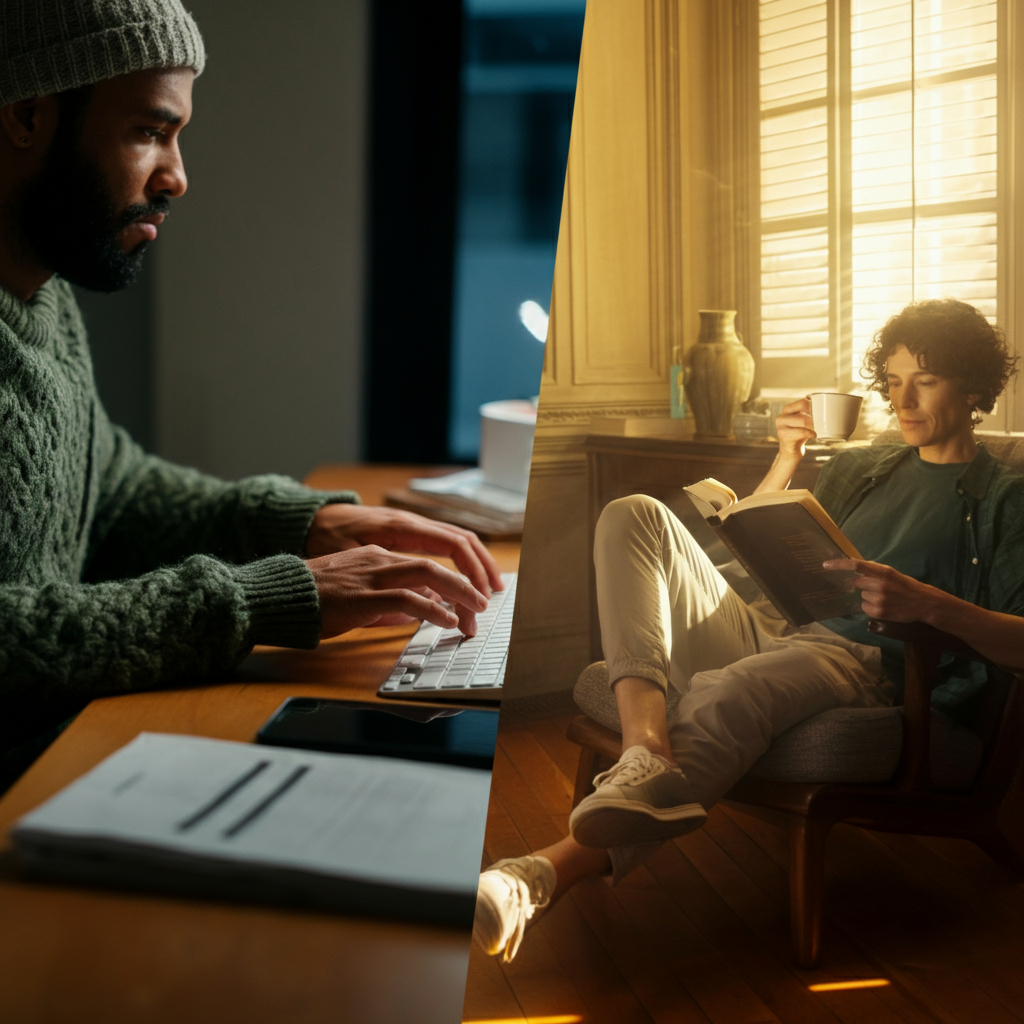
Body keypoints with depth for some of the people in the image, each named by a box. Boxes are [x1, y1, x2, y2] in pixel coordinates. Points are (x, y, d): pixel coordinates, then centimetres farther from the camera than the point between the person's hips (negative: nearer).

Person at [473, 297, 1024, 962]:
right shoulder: (859, 469, 29)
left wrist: (928, 603, -22)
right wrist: (788, 461, 13)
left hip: (864, 663, -6)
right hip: (766, 631, 7)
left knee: (733, 691, -41)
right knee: (634, 517, -14)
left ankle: (555, 870, -52)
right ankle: (646, 749, -38)